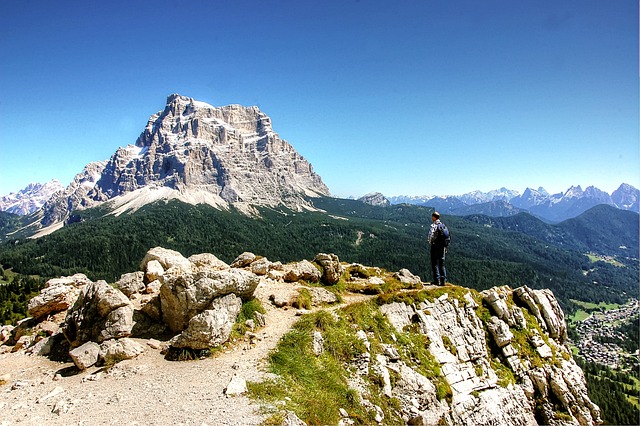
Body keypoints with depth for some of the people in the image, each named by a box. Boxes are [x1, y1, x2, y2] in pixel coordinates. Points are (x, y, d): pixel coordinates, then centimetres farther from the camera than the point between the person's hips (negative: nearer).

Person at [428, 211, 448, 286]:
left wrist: (430, 243, -2)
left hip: (435, 247, -7)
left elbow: (431, 236, -20)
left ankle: (437, 280, -2)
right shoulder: (443, 225, 12)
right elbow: (447, 237, 13)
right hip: (443, 247, 7)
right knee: (442, 264, 11)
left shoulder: (434, 225, -11)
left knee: (435, 263, 0)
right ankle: (443, 280, 10)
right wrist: (445, 247, 17)